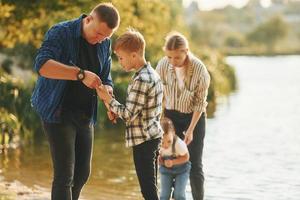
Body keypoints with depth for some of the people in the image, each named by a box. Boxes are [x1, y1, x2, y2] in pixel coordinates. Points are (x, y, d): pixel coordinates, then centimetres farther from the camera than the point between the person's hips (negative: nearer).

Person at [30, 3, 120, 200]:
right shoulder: (61, 32, -14)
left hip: (85, 115, 7)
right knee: (65, 174, -12)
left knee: (82, 172, 12)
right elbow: (42, 65, -31)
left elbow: (105, 79, 12)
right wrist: (81, 74, -37)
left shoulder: (105, 44, 5)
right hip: (59, 112, -7)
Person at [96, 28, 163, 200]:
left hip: (143, 140, -10)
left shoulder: (141, 80, -20)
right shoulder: (153, 74, 10)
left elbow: (128, 114, -22)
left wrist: (108, 99, -13)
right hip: (154, 135, 10)